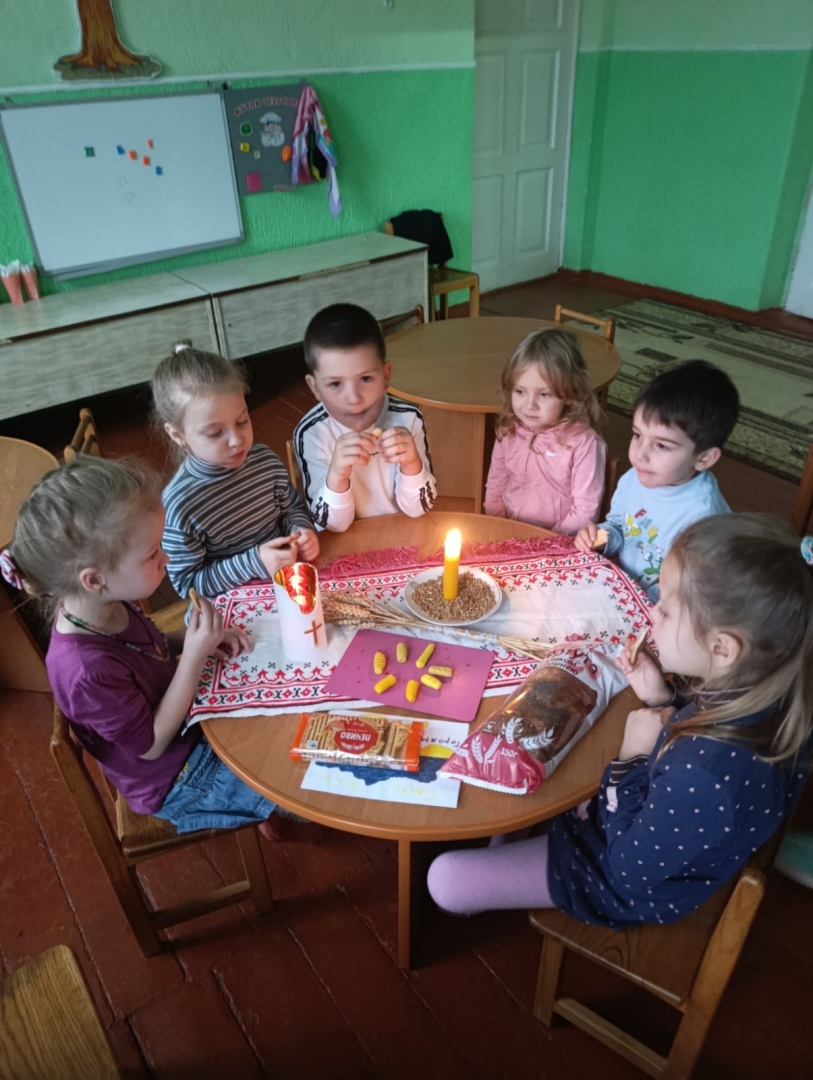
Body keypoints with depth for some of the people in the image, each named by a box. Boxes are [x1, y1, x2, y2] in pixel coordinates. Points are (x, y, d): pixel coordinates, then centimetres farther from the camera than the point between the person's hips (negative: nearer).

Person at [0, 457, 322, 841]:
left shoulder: (108, 604, -16)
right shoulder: (88, 671, -39)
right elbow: (152, 745, -25)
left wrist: (197, 639, -14)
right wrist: (194, 655, -30)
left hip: (185, 716, 7)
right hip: (175, 780, -7)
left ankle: (272, 807, 37)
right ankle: (277, 818, 31)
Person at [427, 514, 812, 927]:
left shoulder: (703, 774, -44)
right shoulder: (763, 694, -21)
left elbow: (631, 869, -26)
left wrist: (631, 759, -23)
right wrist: (664, 701, -14)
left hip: (636, 888, -7)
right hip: (653, 820, 8)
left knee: (445, 878, 1)